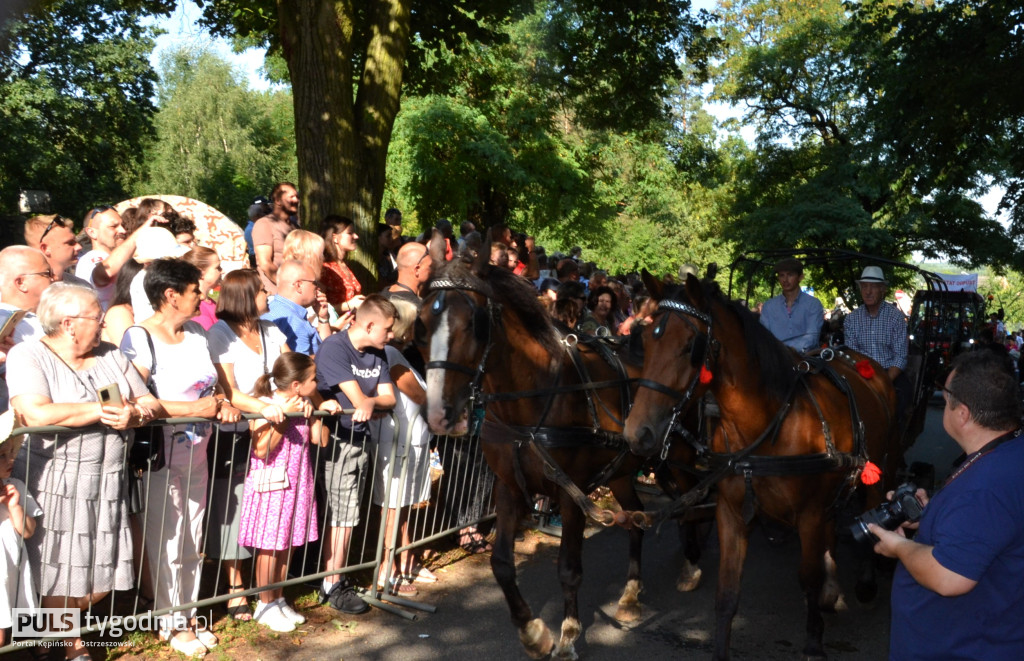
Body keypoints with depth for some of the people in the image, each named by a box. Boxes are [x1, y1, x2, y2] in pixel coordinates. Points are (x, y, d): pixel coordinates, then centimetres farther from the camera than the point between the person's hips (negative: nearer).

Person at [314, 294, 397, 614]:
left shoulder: (376, 354, 8)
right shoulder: (334, 348, -16)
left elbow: (388, 397, 0)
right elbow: (358, 400, -21)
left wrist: (371, 401, -18)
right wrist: (375, 401, -8)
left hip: (359, 438, 7)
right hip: (336, 440, -7)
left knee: (348, 514, 13)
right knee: (342, 514, -3)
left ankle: (339, 578, 24)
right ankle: (332, 586, 8)